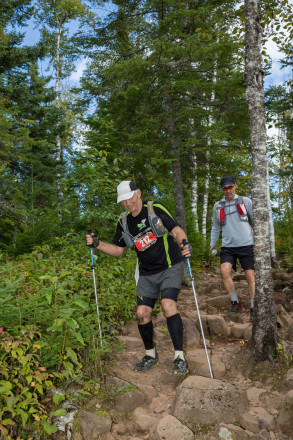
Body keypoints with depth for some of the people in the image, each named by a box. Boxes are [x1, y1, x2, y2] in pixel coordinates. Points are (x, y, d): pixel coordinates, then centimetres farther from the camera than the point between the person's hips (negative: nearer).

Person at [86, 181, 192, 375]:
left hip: (170, 267, -5)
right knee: (142, 313, -2)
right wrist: (97, 244, -6)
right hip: (147, 273, 5)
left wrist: (185, 245, -37)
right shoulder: (124, 222, 4)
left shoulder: (156, 209, -12)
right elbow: (118, 250, 9)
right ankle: (151, 354, 21)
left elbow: (177, 230, -16)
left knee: (168, 304, -24)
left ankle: (180, 358, -14)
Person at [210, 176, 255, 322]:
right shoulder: (217, 206, 13)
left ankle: (253, 309, 10)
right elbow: (215, 227, 21)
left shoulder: (245, 201, 5)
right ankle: (236, 304, -3)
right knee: (224, 271, -19)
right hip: (228, 246, 2)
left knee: (250, 276, -5)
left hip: (246, 245, -2)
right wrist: (212, 244, 13)